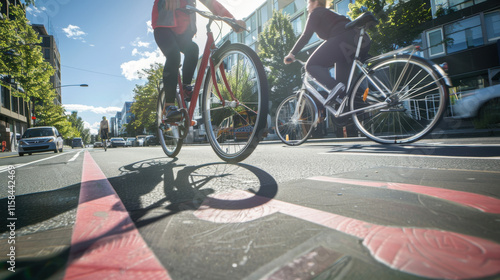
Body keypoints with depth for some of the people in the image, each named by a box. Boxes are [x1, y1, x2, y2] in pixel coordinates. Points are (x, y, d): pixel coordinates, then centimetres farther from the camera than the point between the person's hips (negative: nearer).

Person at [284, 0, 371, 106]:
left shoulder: (315, 13, 11)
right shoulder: (330, 14, 37)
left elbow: (306, 36, 0)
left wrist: (292, 54, 3)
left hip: (342, 40, -9)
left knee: (311, 65, -7)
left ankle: (335, 86, -27)